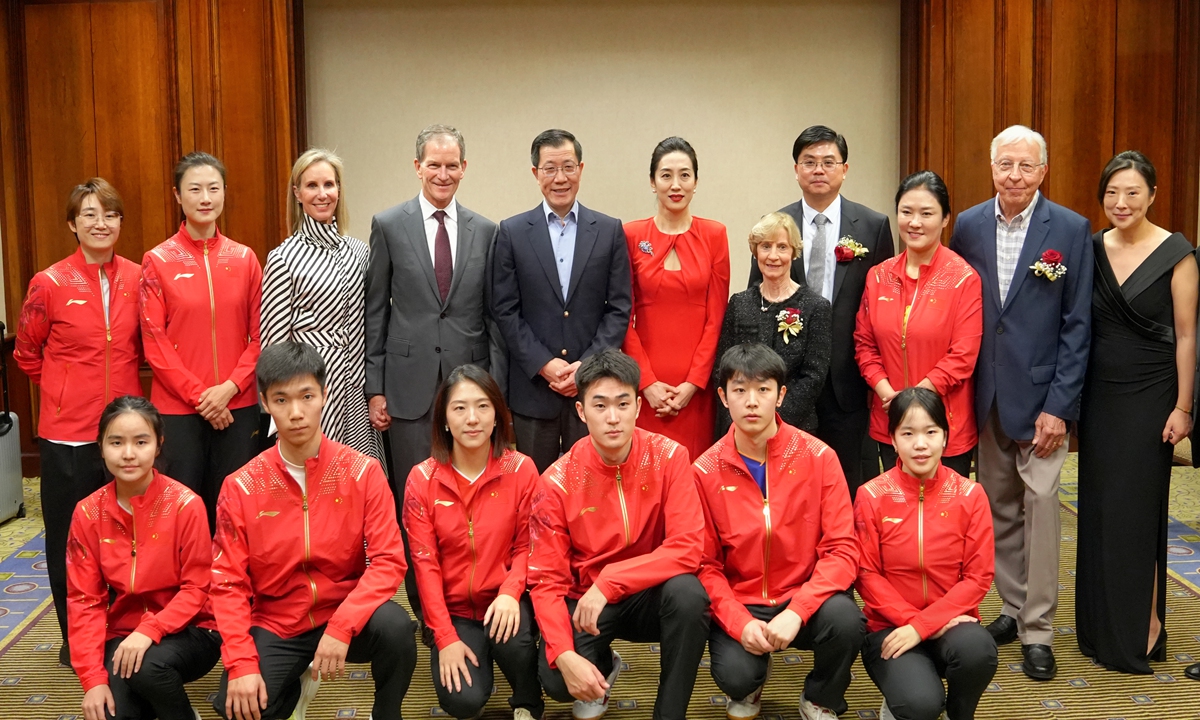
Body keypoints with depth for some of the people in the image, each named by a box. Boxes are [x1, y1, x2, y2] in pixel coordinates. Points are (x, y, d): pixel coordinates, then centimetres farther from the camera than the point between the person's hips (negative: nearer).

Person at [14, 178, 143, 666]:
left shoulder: (137, 279, 1)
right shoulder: (50, 284, -7)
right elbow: (27, 354, 7)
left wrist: (115, 383, 9)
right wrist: (68, 390, 8)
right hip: (68, 433, -2)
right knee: (70, 540, 9)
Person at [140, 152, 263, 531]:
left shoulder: (244, 258, 5)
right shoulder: (158, 261, -1)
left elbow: (260, 335, 5)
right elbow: (154, 342, -3)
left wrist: (230, 387, -9)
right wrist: (199, 395, -10)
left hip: (238, 405, 2)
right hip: (178, 409, -2)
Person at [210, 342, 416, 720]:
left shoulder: (363, 471, -9)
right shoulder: (241, 487, -6)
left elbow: (388, 560, -14)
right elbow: (229, 581, -5)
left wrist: (341, 626, -27)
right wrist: (242, 664, -17)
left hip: (344, 614, -1)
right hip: (275, 625, 2)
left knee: (394, 626, -33)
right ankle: (296, 684, 15)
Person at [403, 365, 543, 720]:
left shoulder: (521, 469, -7)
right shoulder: (422, 480, -7)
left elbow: (527, 545, -4)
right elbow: (425, 563, -7)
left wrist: (510, 592, -24)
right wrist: (446, 637, -14)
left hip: (504, 600, 0)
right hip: (454, 609, 0)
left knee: (513, 636, -34)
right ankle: (479, 653, 17)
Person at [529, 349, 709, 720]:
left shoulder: (668, 457, -15)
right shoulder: (558, 481, -13)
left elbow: (687, 549, -22)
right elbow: (547, 580, -13)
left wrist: (608, 583, -29)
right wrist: (565, 655, -29)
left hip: (650, 595, 0)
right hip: (585, 600, 0)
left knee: (688, 592, -34)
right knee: (555, 679, -25)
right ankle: (603, 666, 14)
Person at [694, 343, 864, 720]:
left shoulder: (818, 457, -8)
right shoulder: (705, 471, -6)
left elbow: (841, 549, -11)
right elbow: (706, 564, -3)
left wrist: (796, 610, -25)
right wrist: (739, 622, -20)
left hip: (804, 598, 0)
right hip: (739, 604, 0)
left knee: (846, 619, -31)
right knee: (735, 675, -27)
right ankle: (752, 683, 16)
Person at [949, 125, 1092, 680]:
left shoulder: (1071, 230, -6)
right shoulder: (968, 226, 3)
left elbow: (1077, 325, -6)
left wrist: (1059, 405, -11)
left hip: (1039, 394, -3)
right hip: (985, 393, 3)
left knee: (1040, 504, -2)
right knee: (998, 504, 12)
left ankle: (1038, 630, 7)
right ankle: (1014, 606, 26)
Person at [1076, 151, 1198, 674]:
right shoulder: (1092, 249, 4)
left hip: (1149, 396, -4)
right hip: (1098, 394, 5)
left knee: (1136, 510, 0)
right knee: (1097, 508, 10)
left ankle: (1141, 634, 15)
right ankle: (1099, 629, 23)